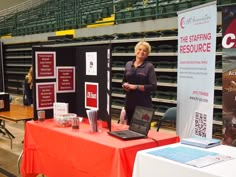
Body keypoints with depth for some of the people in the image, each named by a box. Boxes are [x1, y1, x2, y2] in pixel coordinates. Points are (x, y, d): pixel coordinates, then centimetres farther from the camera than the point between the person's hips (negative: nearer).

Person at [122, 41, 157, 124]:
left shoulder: (149, 66, -5)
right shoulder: (128, 64, 9)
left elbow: (153, 86, -11)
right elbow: (123, 81, 18)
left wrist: (136, 87, -16)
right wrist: (125, 85, -5)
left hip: (143, 103, -4)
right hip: (129, 102, 4)